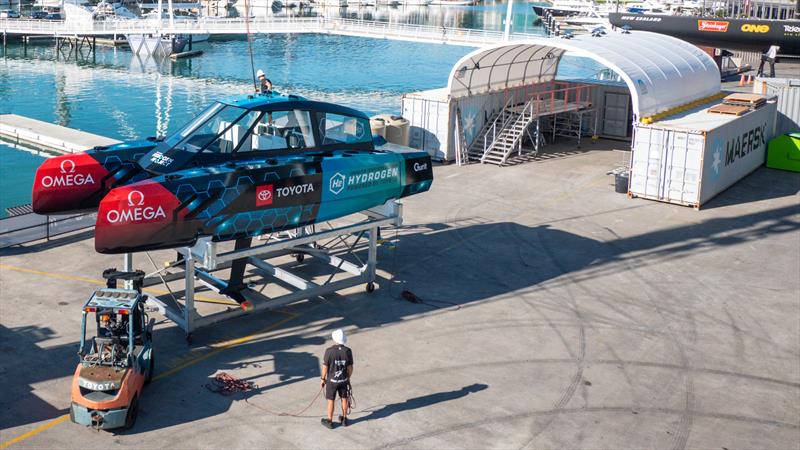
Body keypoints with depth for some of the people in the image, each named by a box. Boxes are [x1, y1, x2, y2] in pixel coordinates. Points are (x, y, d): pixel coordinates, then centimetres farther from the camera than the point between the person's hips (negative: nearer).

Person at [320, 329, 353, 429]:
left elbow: (325, 367, -15)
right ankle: (344, 419, 31)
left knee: (331, 401, 11)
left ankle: (329, 421, 22)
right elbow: (350, 367, -4)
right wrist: (348, 377, 13)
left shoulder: (329, 351, -23)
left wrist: (323, 379, 0)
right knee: (344, 399, 18)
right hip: (343, 380, 3)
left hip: (332, 380, -3)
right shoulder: (348, 351, -13)